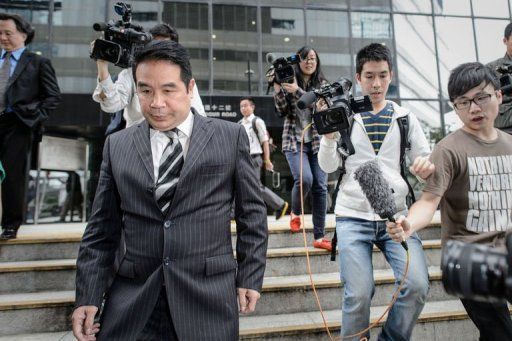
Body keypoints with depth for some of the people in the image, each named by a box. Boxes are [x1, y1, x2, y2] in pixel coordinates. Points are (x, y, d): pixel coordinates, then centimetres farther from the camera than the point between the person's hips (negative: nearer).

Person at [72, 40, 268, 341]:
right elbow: (102, 228, 6)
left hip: (208, 298, -1)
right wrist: (88, 296, 3)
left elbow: (252, 212, 2)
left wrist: (250, 277, 0)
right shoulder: (117, 145, 4)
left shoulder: (231, 136, -1)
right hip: (132, 304, 2)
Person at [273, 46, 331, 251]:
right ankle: (295, 213, 11)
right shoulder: (289, 81, 5)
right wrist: (277, 90, -14)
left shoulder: (322, 84, 8)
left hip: (318, 141, 2)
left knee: (320, 187, -3)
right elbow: (283, 112, -1)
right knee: (304, 179, -22)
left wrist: (296, 91, -18)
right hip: (294, 140, -2)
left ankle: (319, 237, 7)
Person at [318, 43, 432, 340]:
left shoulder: (405, 117, 10)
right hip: (353, 217, -1)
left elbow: (424, 158, 9)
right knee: (358, 294, -8)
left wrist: (428, 166, -14)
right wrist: (329, 134, -16)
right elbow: (329, 166, 1)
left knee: (418, 285, -13)